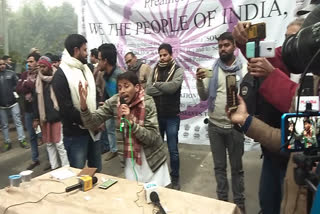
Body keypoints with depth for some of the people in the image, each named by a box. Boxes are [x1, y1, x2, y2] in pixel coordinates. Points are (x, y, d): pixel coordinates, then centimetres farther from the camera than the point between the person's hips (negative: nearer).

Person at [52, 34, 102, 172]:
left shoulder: (86, 69, 11)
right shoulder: (61, 75, -13)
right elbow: (66, 109, -19)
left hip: (93, 129, 7)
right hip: (76, 133, -7)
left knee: (96, 170, 20)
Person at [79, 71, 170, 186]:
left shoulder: (147, 103, -17)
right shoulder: (113, 102, -8)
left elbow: (153, 137, -18)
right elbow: (92, 123, -12)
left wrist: (131, 122, -29)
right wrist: (84, 105, -29)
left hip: (152, 160, -2)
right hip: (130, 160, 2)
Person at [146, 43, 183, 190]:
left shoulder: (178, 70, -4)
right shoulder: (154, 70, 6)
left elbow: (172, 86, -22)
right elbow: (148, 89, -8)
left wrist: (157, 84, -8)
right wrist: (165, 88, -15)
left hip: (172, 116, -4)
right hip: (156, 115, 4)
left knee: (173, 149, 5)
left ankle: (175, 178, 24)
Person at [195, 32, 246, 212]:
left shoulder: (244, 69, -6)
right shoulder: (212, 69, 2)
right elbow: (204, 97, 1)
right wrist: (200, 82, -15)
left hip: (235, 126, -2)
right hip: (215, 126, 2)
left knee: (236, 167, 14)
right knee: (219, 166, 16)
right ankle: (222, 199, 34)